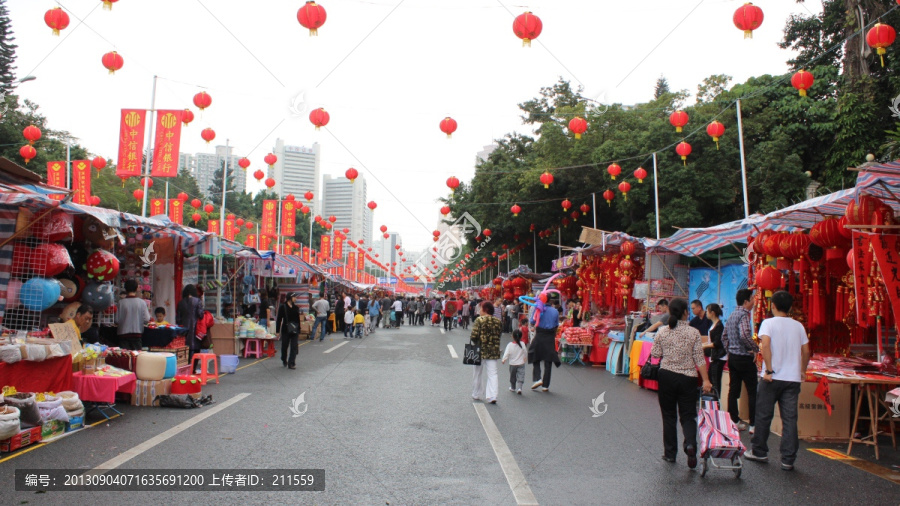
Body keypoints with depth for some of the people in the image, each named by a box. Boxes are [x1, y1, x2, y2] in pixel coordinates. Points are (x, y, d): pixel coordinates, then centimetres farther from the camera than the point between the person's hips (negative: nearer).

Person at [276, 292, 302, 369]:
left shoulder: (296, 307, 8)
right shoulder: (282, 307, -4)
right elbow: (279, 319, -4)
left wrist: (299, 331, 14)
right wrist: (277, 331, -8)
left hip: (294, 331, 3)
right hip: (285, 330, -3)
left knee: (294, 347, -5)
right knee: (284, 347, 9)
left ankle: (291, 363, -3)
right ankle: (284, 361, 31)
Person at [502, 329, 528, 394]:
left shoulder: (510, 345, -13)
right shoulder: (522, 344, -9)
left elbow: (506, 353, -16)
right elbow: (525, 353, 2)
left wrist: (503, 360, -4)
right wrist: (525, 358, 21)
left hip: (512, 364, 1)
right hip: (521, 364, -1)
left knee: (512, 377, 19)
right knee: (520, 377, 0)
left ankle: (512, 388, 33)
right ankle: (519, 388, -17)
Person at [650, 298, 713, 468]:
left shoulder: (662, 332, -4)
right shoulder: (693, 333, -6)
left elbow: (655, 354, 1)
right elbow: (699, 359, -8)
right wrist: (706, 380, -4)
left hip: (667, 376, 1)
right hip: (688, 378, -1)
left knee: (669, 415, 12)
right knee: (688, 415, 7)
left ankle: (670, 453, 16)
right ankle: (690, 444, -19)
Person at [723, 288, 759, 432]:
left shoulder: (732, 315, 12)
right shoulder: (744, 315, -17)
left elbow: (724, 336, 17)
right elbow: (744, 335, -31)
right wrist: (755, 348, -19)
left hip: (732, 357, 9)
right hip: (744, 358, -8)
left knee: (733, 389, 12)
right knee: (752, 392, 0)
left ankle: (734, 421, 19)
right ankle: (754, 424, 2)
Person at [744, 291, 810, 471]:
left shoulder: (769, 323, -5)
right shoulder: (798, 326, 7)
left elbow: (765, 344, -20)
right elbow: (806, 352, 10)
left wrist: (769, 370, -17)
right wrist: (802, 371, 24)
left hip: (773, 377, -3)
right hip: (793, 378, 3)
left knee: (764, 415, 9)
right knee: (790, 419, 4)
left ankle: (759, 452, 19)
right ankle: (788, 460, 4)